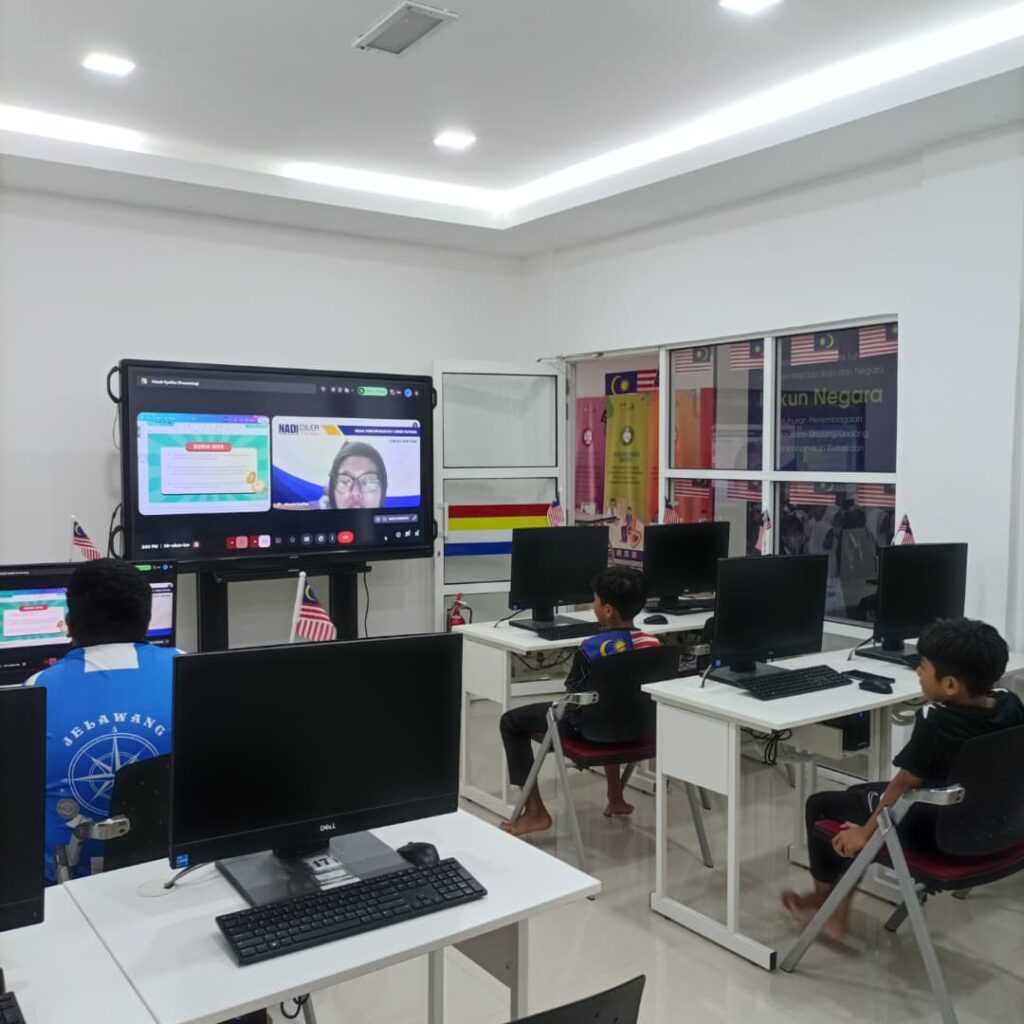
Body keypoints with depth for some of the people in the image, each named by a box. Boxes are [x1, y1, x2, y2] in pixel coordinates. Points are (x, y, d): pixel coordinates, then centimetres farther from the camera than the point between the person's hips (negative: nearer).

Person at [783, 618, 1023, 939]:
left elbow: (903, 785, -19)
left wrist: (866, 832, -6)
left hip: (932, 832, -8)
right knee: (858, 793, 23)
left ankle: (823, 898, 34)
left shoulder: (934, 722, -29)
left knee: (820, 805, 11)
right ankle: (837, 914, 27)